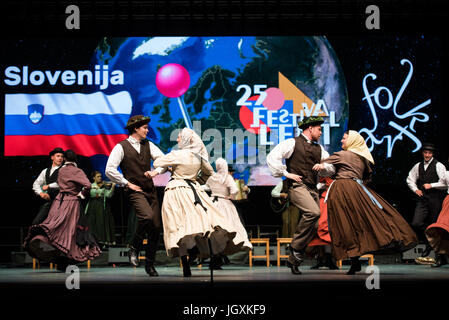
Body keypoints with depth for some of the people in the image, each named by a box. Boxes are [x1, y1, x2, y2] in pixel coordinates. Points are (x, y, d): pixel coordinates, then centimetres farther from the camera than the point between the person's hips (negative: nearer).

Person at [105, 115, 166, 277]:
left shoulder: (148, 145, 11)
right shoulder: (121, 147, -6)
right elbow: (109, 170, -12)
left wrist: (156, 171, -11)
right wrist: (127, 183, -10)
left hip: (151, 190, 6)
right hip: (135, 191, -6)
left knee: (156, 227, 3)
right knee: (147, 216, -31)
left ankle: (150, 264, 18)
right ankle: (134, 248, -7)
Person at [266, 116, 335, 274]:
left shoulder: (319, 148, 22)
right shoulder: (292, 143, 2)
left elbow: (331, 165, 29)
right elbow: (272, 157, -6)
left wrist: (324, 166, 6)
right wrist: (286, 173, -8)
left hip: (312, 189, 8)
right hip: (297, 186, -7)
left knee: (313, 226, 1)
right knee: (313, 212, -30)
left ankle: (293, 259, 12)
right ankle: (296, 246, -17)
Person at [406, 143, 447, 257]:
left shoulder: (438, 166, -3)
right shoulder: (418, 166, 12)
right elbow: (410, 179, 23)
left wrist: (431, 185, -12)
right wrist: (415, 189, 8)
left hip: (435, 200, -4)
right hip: (422, 199, 4)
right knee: (416, 224, -8)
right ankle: (428, 244, 14)